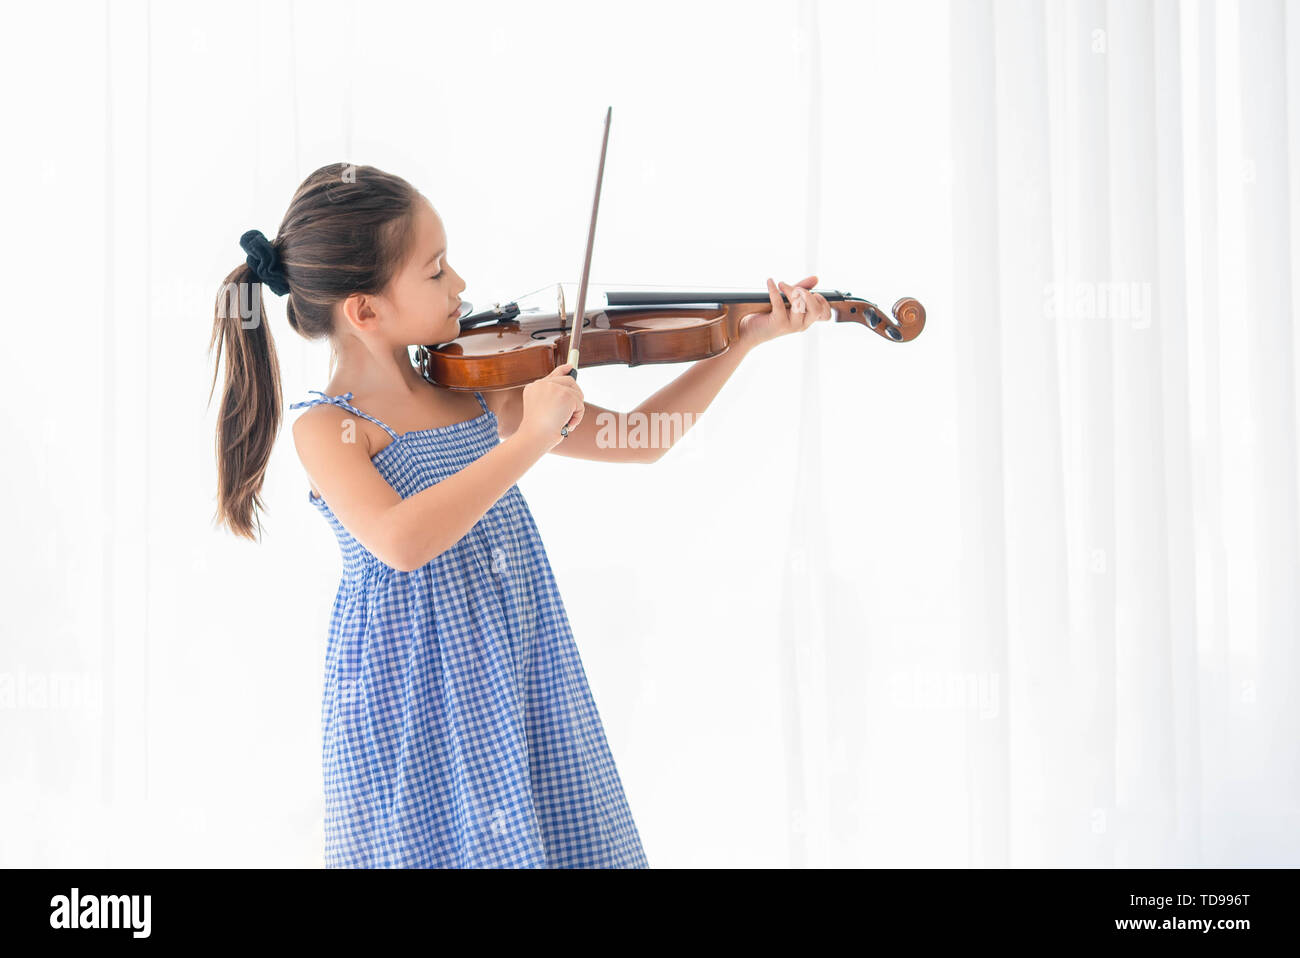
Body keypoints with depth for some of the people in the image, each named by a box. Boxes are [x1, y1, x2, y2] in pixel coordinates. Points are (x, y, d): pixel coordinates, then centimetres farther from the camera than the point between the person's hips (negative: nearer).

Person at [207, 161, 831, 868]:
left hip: (528, 692, 6)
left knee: (564, 837, 8)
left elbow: (638, 439, 10)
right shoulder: (327, 428, -13)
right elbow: (401, 541, -32)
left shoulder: (477, 392, 4)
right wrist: (531, 439, -28)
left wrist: (748, 337, 4)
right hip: (417, 717, -5)